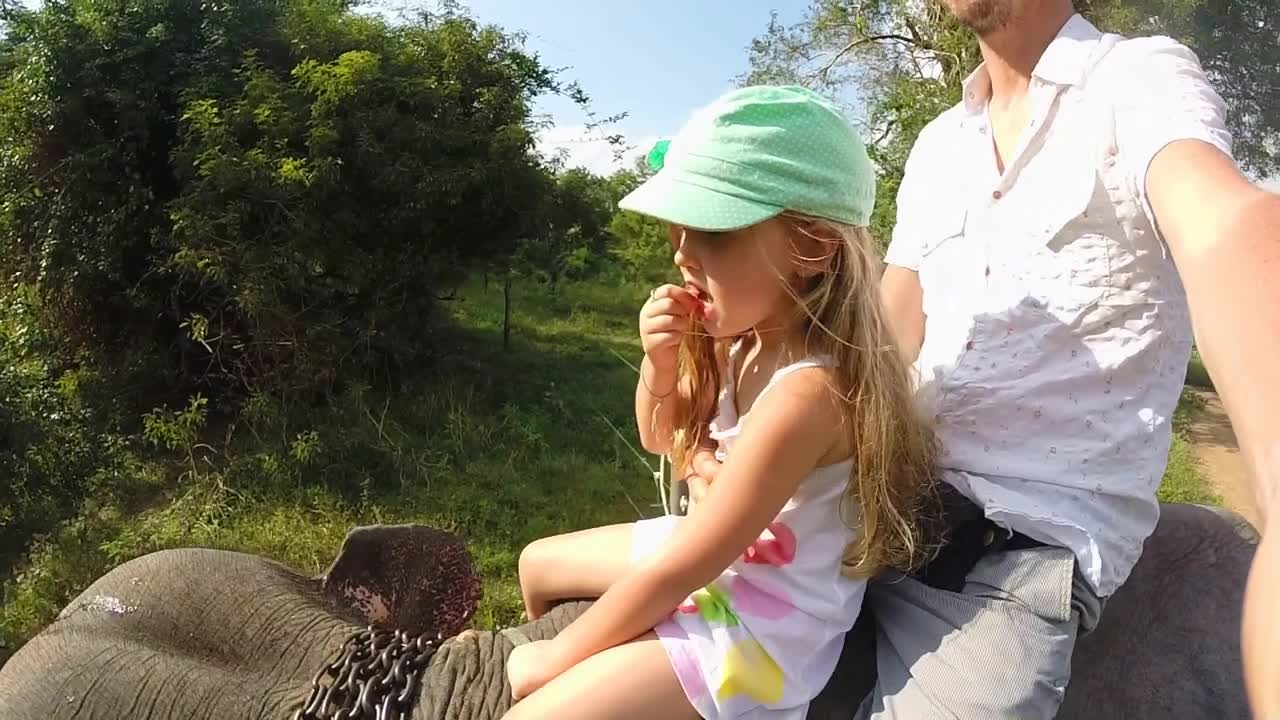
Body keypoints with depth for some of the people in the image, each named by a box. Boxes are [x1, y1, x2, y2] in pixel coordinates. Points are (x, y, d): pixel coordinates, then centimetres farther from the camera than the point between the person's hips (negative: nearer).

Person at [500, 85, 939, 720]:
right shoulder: (745, 336, -9)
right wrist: (660, 364, -14)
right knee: (537, 565, 23)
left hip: (759, 622, -8)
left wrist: (559, 655, -14)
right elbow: (661, 440, 7)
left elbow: (676, 572, -26)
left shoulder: (806, 393, -33)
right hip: (715, 552, 9)